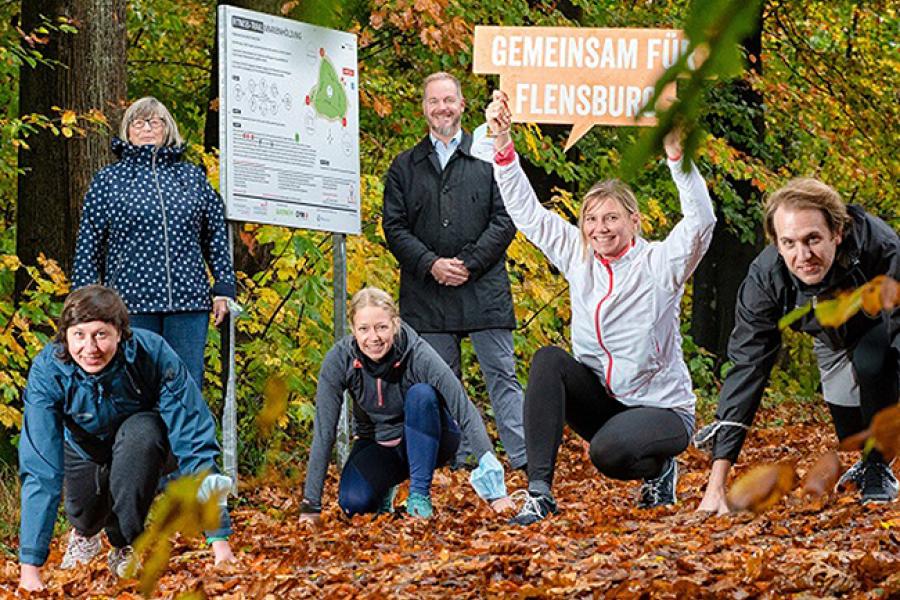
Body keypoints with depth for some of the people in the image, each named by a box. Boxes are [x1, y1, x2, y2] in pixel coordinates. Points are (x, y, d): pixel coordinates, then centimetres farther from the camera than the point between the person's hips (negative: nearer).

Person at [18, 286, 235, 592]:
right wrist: (30, 567, -43)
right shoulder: (47, 372, -33)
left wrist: (219, 540, -43)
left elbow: (194, 442, -36)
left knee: (141, 432, -33)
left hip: (139, 440, -2)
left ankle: (126, 544, -13)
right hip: (84, 448, 2)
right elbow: (41, 471, -36)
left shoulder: (153, 354, -36)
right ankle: (85, 531, 25)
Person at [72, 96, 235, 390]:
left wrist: (224, 288, 9)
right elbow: (88, 244, 8)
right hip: (132, 301, -2)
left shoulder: (193, 177, 14)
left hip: (189, 300, 2)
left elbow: (217, 236, 16)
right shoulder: (108, 180, 8)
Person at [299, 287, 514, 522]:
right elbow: (324, 431, -22)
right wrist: (311, 506, -26)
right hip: (377, 443, 1)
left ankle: (420, 495, -20)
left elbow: (467, 415, -31)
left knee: (420, 394, -33)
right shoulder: (339, 359, -23)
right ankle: (384, 488, 8)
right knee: (353, 503, -29)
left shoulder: (418, 355, -28)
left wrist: (495, 491, -38)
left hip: (426, 440, -1)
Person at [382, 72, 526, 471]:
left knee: (501, 374, -6)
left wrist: (469, 264, -10)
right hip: (426, 297, 3)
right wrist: (431, 265, -9)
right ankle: (454, 462, 11)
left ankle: (525, 461, -9)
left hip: (484, 289, -2)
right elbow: (394, 227, 6)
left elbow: (505, 220, 1)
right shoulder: (405, 166, 14)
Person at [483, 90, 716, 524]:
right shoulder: (579, 259, 3)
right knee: (549, 360, -23)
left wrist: (675, 151, -39)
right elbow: (526, 212, 2)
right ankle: (539, 491, -26)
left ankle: (658, 468, 3)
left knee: (607, 452, -35)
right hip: (602, 401, 5)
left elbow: (701, 221, -28)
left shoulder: (659, 264, -10)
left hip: (662, 409, -5)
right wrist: (502, 142, -9)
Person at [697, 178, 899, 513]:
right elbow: (747, 369, -32)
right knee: (852, 432, 1)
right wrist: (716, 486, -38)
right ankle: (868, 461, 37)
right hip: (835, 340, 4)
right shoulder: (764, 278, -33)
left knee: (871, 360, -33)